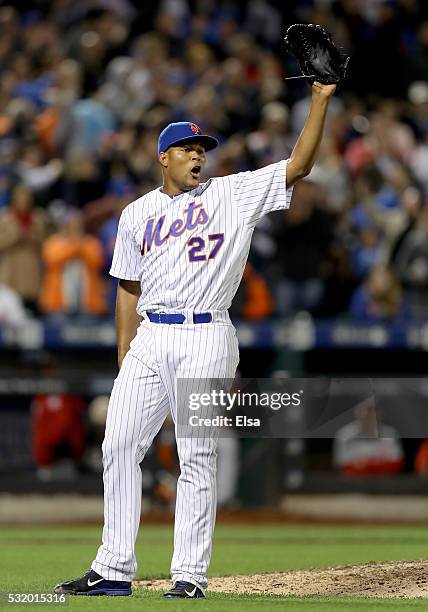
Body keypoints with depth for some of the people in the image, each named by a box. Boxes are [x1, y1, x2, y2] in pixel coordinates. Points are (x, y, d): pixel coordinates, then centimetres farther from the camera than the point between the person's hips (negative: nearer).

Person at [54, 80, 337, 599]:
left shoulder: (233, 195, 5)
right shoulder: (137, 215, 15)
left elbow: (299, 165, -2)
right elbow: (129, 288, 17)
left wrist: (321, 99, -9)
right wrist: (125, 357, 10)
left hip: (205, 340, -4)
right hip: (149, 339, 4)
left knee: (197, 458, -4)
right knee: (119, 446, 0)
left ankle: (189, 577, -2)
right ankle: (113, 570, 7)